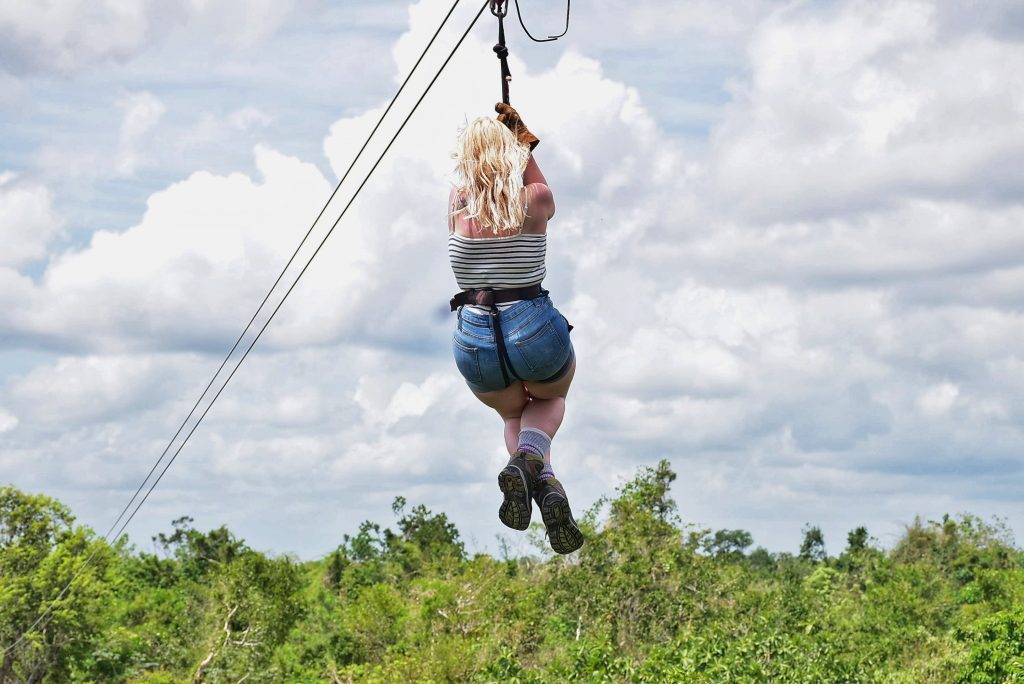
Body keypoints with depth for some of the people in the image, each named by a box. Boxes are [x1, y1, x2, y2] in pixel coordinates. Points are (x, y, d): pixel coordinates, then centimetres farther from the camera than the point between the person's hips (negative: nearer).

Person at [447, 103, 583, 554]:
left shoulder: (457, 204, -3)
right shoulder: (536, 199, -8)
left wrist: (489, 132, 34)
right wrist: (521, 140, 28)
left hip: (475, 342, 2)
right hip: (536, 332, -2)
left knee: (513, 413, 32)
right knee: (551, 400, 33)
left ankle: (544, 483, -2)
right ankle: (529, 458, -3)